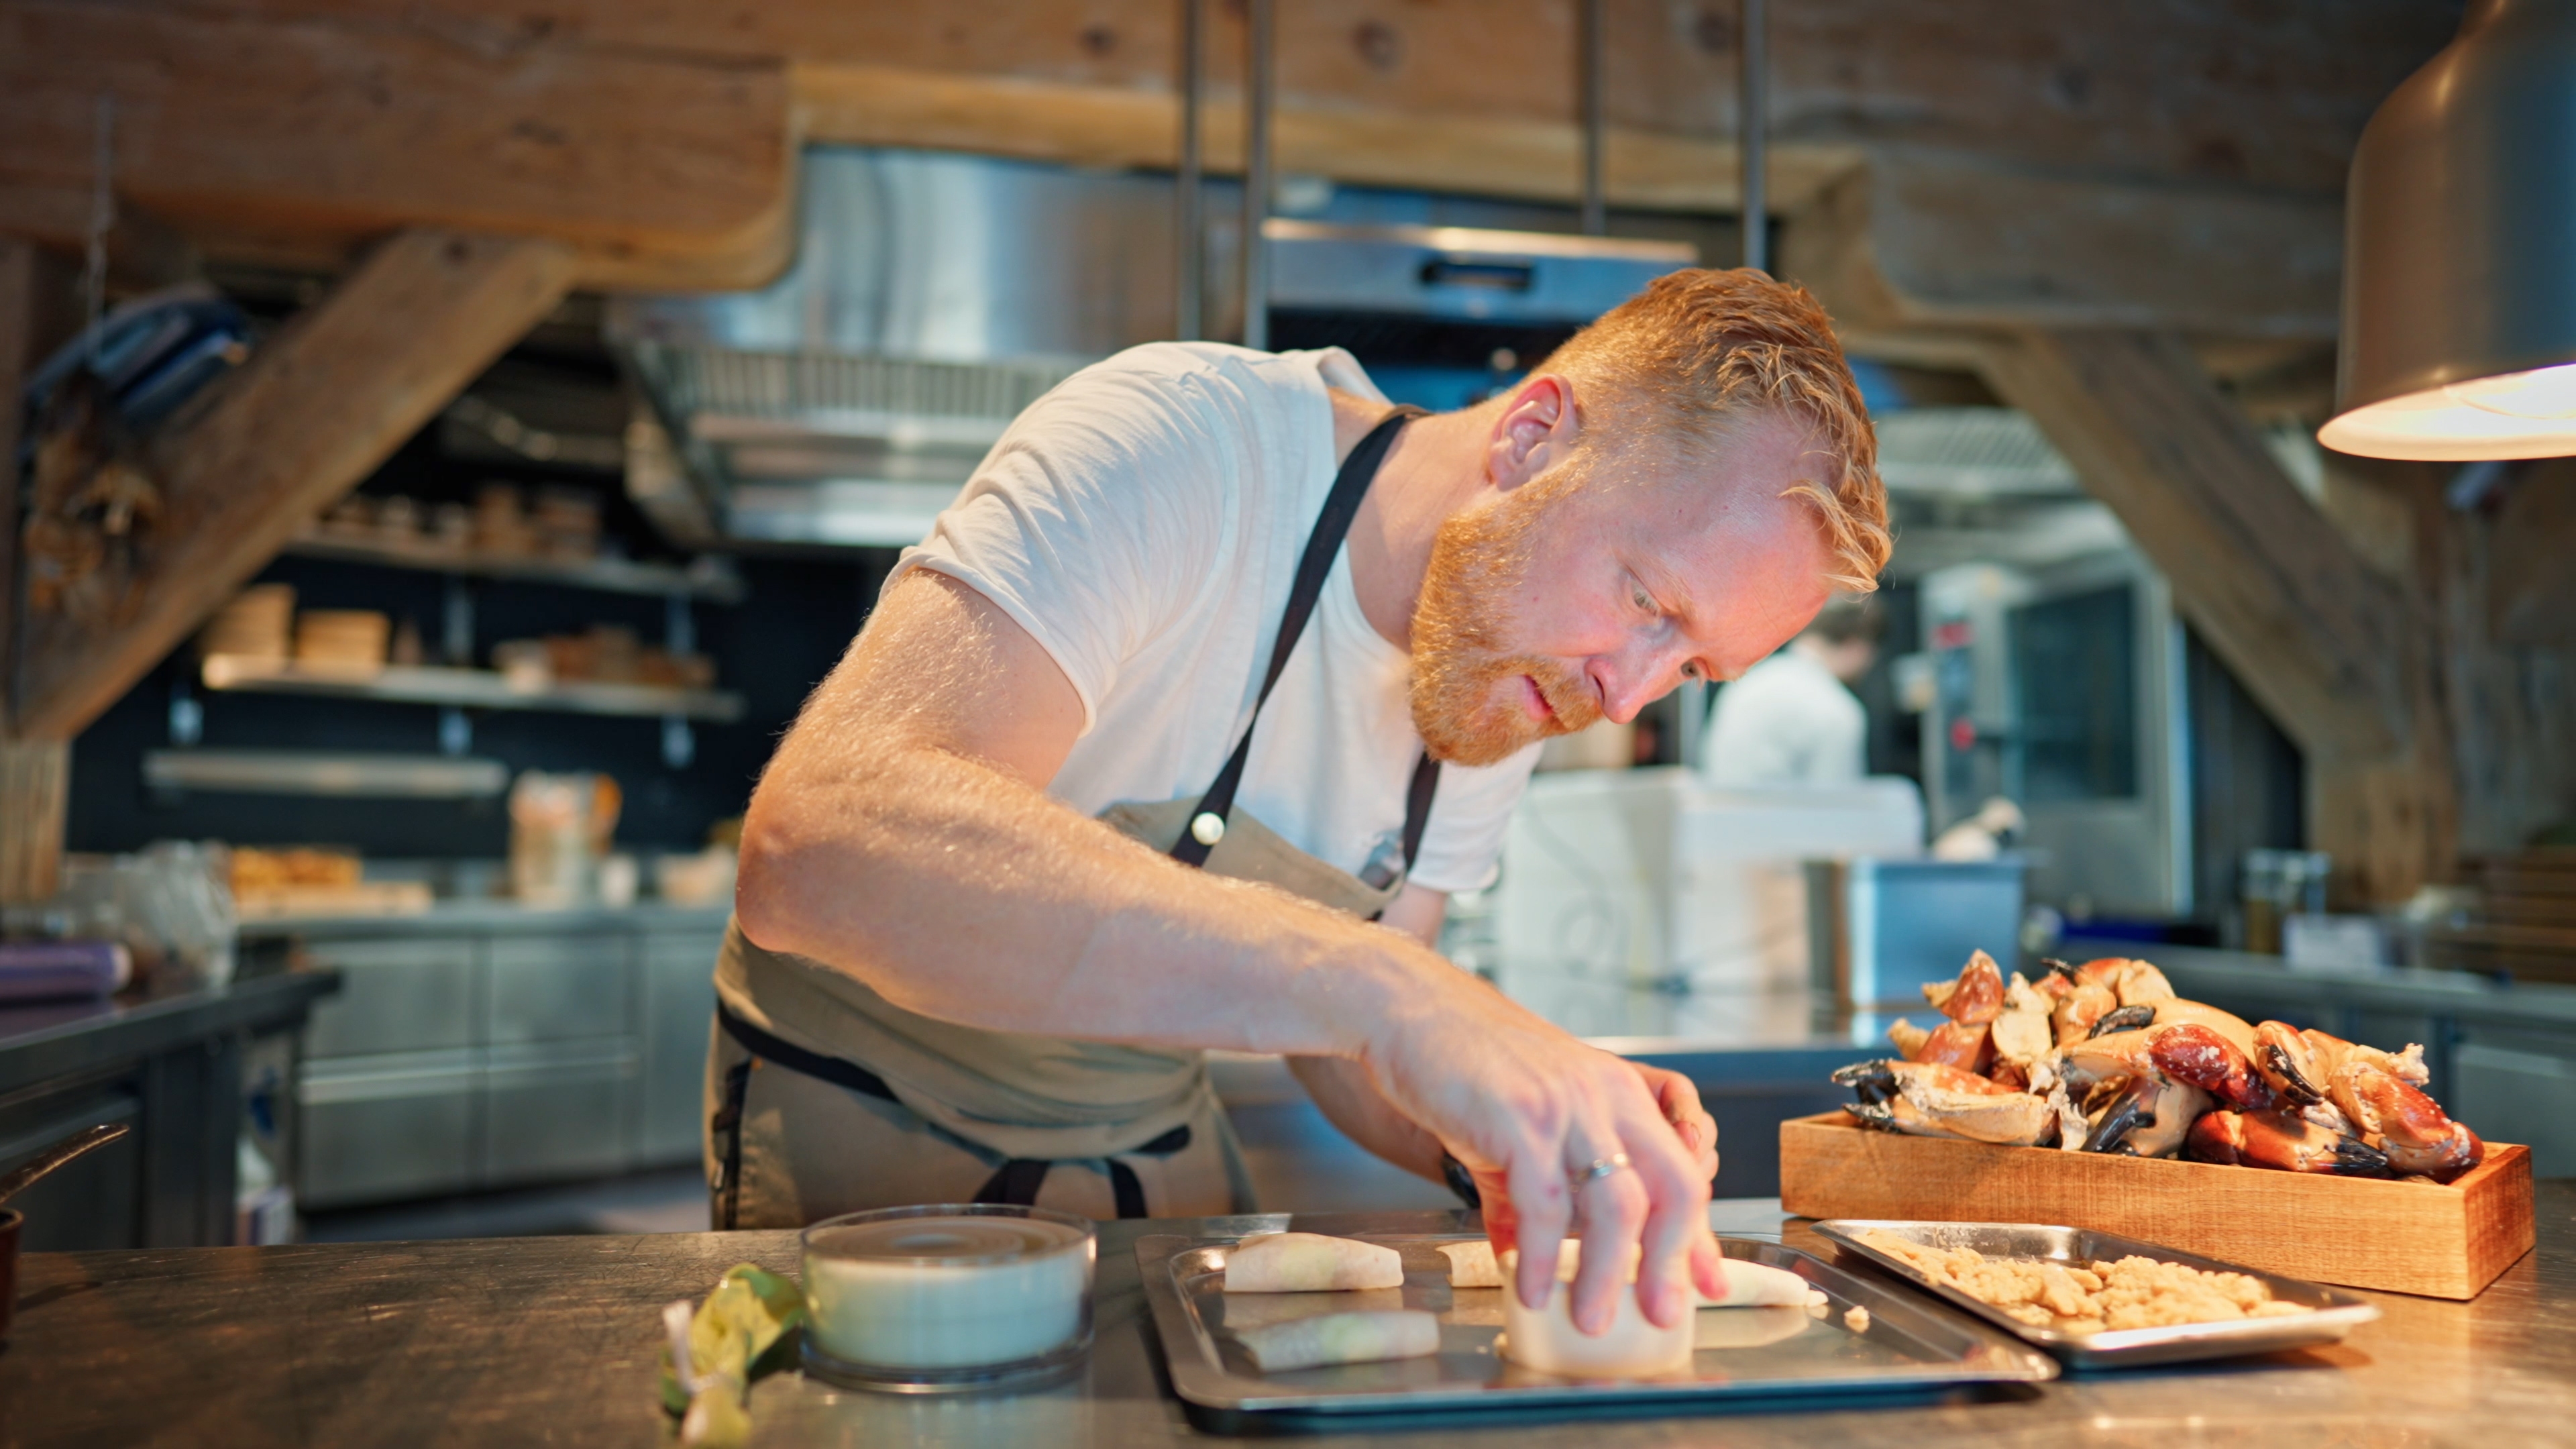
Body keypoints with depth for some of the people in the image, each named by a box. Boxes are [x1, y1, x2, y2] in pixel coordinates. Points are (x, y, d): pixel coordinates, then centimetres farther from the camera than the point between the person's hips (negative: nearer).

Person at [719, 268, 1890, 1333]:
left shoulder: (1516, 663, -4)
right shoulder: (1178, 445, -25)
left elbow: (1338, 1036, 2)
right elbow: (815, 845, -40)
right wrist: (1380, 983, -46)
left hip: (1152, 1136, 5)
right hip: (861, 1123, -4)